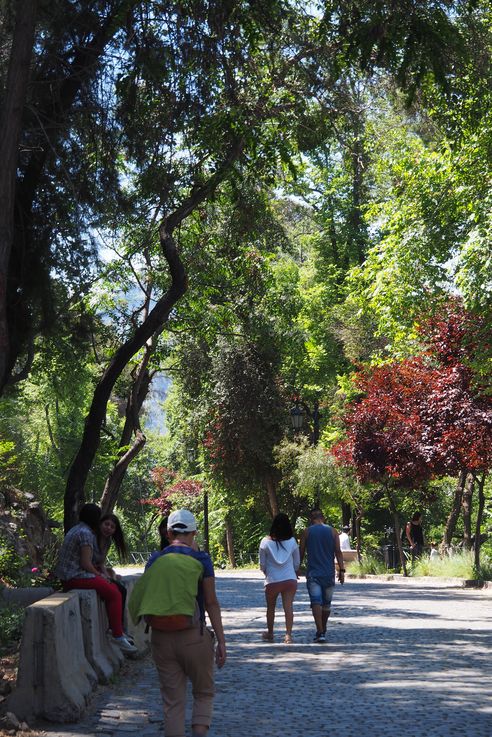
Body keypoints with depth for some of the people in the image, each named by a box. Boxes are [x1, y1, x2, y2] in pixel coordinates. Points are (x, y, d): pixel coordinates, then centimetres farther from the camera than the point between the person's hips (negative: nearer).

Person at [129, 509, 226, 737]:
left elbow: (141, 595, 5)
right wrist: (221, 641, -1)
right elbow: (211, 603, -4)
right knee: (203, 693, 15)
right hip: (193, 636, -2)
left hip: (161, 638, 3)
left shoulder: (155, 560, 4)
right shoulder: (201, 559, -5)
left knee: (172, 700, 11)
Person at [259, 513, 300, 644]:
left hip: (272, 581, -1)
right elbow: (297, 563, 7)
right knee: (288, 607, 0)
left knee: (271, 608, 16)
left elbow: (262, 564, 1)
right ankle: (288, 634, -7)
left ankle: (270, 633, 28)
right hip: (290, 579, 1)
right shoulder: (292, 541, -3)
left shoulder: (265, 542, -7)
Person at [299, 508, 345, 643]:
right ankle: (322, 631, 29)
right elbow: (338, 552, -2)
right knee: (326, 603, 16)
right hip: (329, 573, 2)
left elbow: (301, 552, 2)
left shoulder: (307, 532, 1)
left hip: (313, 573, -2)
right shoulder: (332, 532, 5)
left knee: (316, 602, -9)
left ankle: (320, 633, -22)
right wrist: (341, 570, -2)